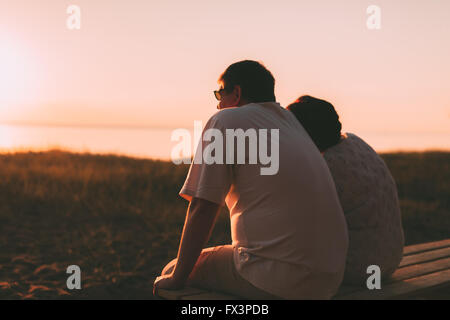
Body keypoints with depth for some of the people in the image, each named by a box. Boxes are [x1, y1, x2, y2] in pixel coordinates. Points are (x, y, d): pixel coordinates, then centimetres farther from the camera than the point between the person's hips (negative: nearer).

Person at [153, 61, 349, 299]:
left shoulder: (225, 120, -3)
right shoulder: (291, 121, 19)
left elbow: (202, 209, -7)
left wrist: (177, 278, 0)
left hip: (279, 280, -8)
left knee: (172, 271, 12)